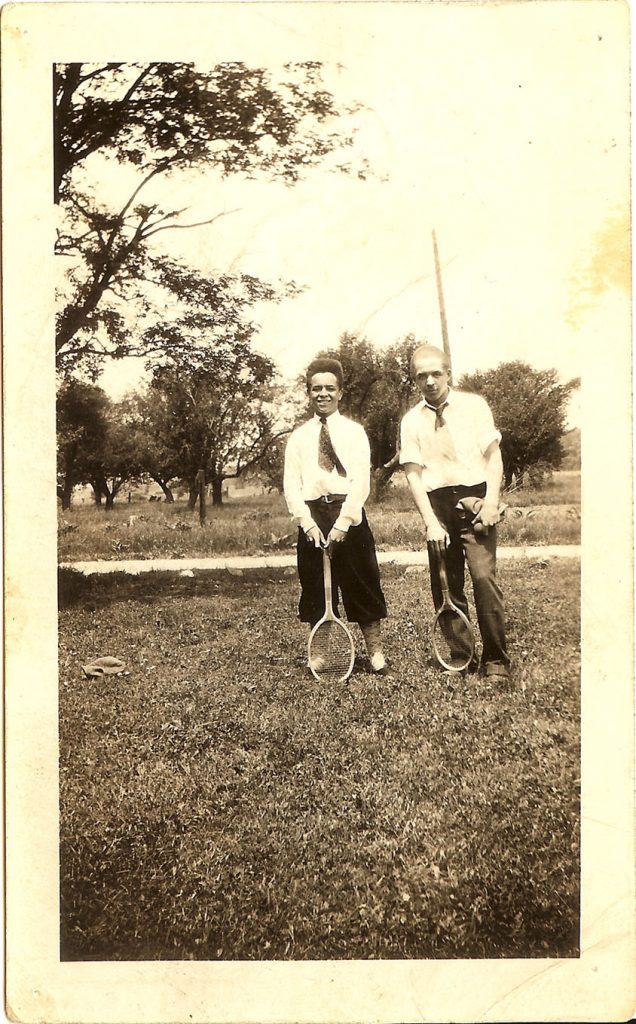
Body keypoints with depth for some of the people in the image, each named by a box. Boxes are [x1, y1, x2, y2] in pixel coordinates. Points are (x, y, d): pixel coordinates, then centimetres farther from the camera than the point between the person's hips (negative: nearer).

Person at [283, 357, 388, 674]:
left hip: (348, 515, -1)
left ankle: (375, 652, 14)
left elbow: (361, 480, -5)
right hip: (312, 518, 2)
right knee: (314, 588, 6)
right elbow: (291, 484, 2)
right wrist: (308, 523, -11)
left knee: (362, 585, 4)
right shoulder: (299, 436, 9)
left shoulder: (354, 431, 4)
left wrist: (343, 523, -15)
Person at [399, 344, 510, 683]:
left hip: (475, 498, -2)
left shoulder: (474, 405, 5)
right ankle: (459, 658, 20)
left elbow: (493, 455, 2)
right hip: (437, 504, 2)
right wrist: (430, 522, -9)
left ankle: (496, 660, -2)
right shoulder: (411, 421, 7)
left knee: (483, 576, -14)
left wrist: (491, 502, -11)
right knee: (446, 586, 6)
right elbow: (413, 474, 1)